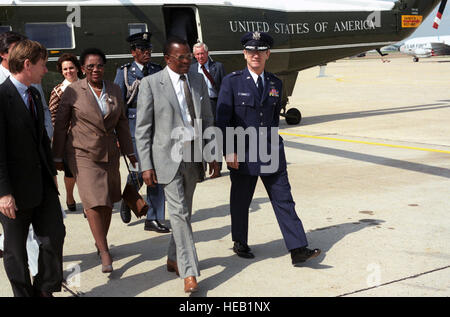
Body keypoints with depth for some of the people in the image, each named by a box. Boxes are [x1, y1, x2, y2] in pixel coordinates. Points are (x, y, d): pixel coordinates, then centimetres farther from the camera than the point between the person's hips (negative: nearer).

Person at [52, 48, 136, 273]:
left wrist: (129, 152, 16)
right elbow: (60, 125, -1)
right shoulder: (73, 91, -5)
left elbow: (122, 123, 14)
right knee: (93, 200, -13)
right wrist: (57, 157, 0)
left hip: (109, 153, 5)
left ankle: (100, 241, 29)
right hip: (83, 153, -4)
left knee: (108, 200, 10)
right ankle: (104, 252, -8)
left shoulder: (114, 90, 7)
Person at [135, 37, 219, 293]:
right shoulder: (151, 83, -5)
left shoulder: (198, 81, 9)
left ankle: (174, 259, 29)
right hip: (168, 156, -5)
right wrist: (146, 165, -9)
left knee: (185, 211, 12)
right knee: (179, 212, -8)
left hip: (194, 156, 5)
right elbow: (143, 128, -5)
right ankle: (190, 272, -4)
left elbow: (208, 120, 14)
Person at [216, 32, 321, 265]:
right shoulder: (232, 81, -4)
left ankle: (298, 249, 0)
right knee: (240, 202, 10)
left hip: (271, 153, 4)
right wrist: (229, 152, -11)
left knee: (284, 200, 0)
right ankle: (240, 243, 29)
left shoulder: (275, 83, 9)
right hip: (241, 154, -3)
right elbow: (222, 120, -6)